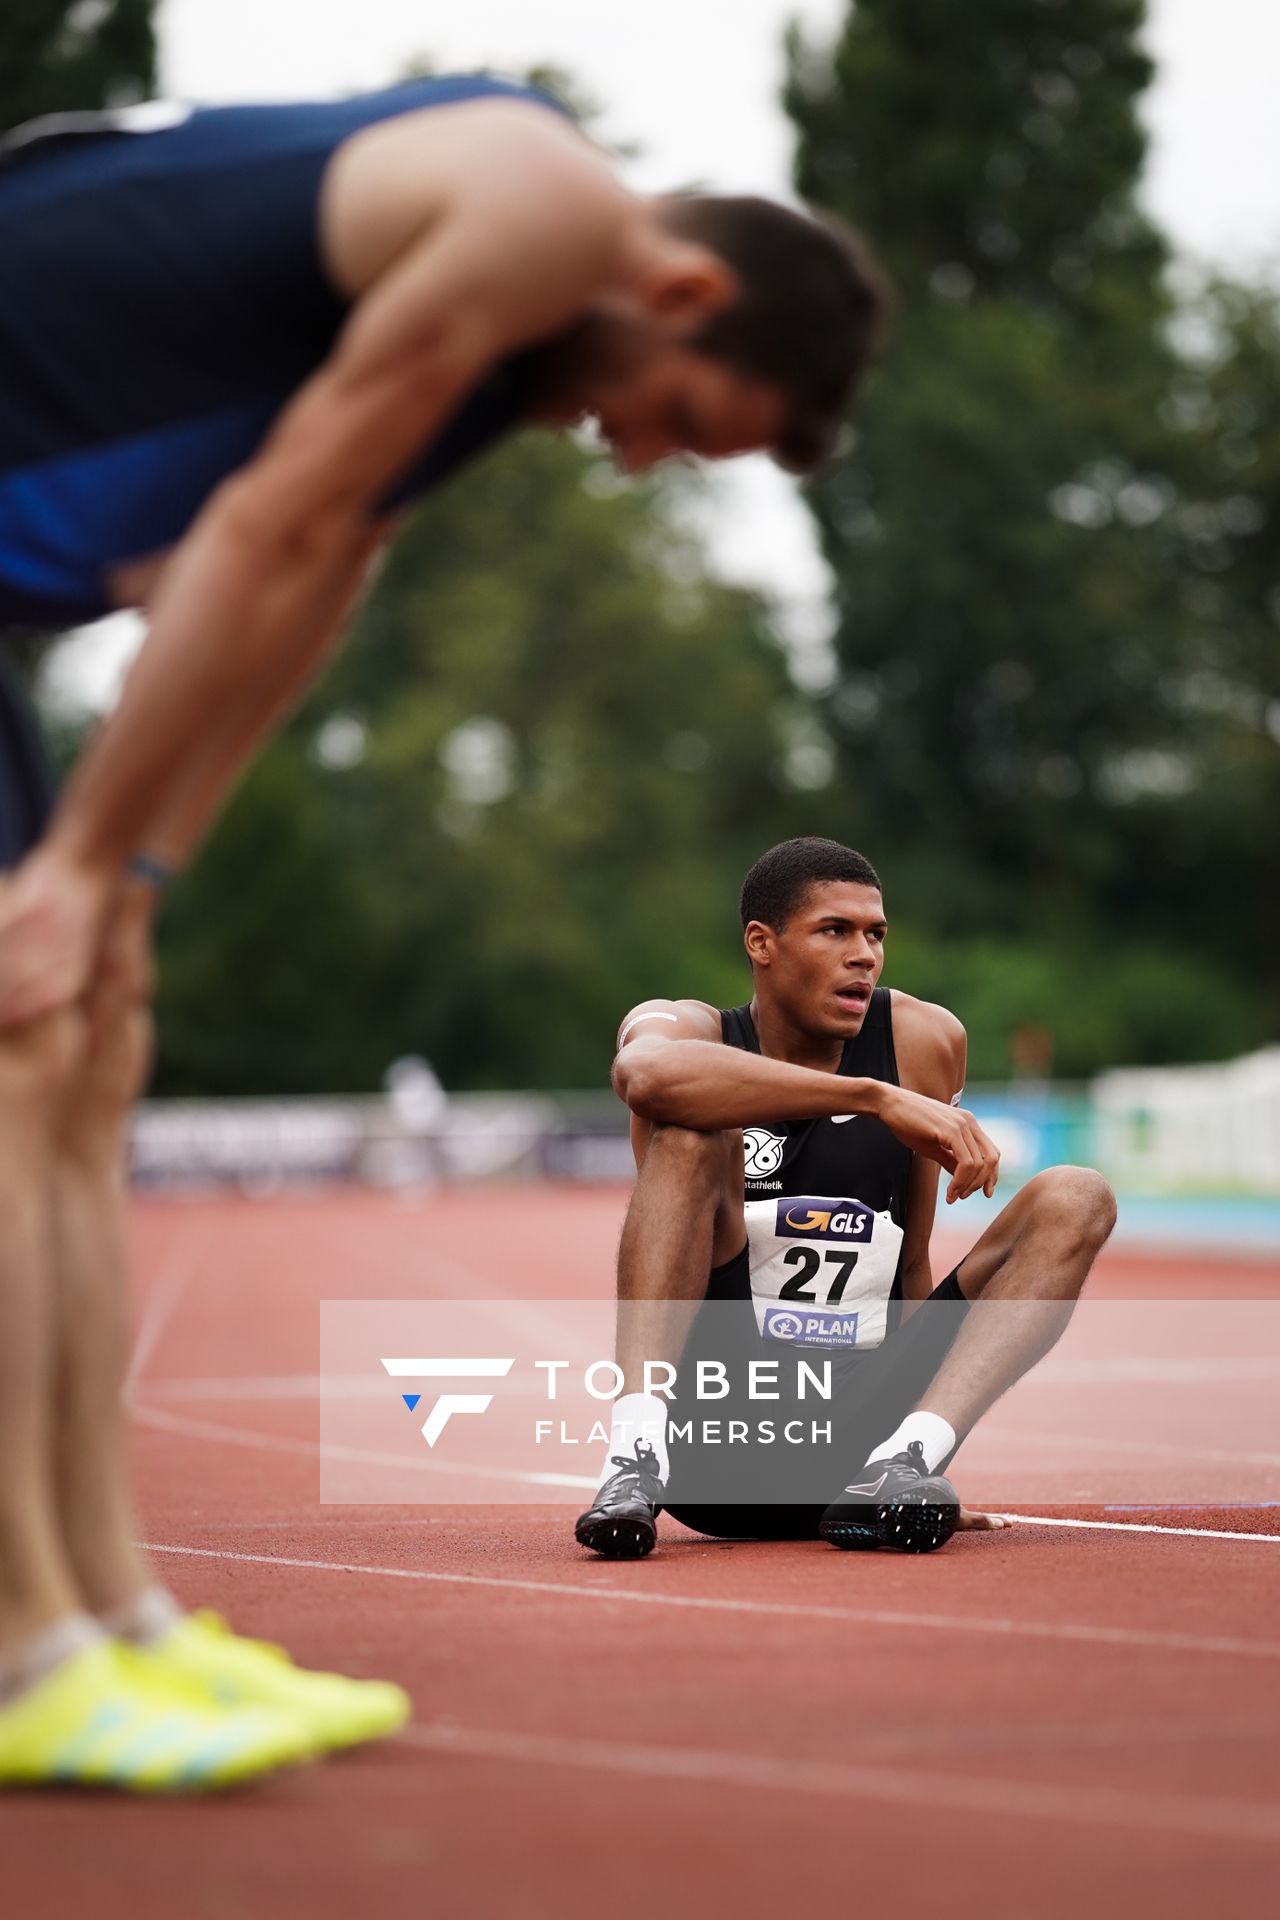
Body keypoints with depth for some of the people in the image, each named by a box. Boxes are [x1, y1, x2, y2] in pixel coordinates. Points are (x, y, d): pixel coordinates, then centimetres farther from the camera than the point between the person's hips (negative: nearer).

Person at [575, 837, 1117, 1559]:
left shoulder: (925, 1041, 7)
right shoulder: (688, 1028, -2)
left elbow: (912, 1266, 13)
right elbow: (646, 1073, -31)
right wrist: (878, 1097, -33)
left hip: (860, 1422, 4)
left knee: (1077, 1198, -8)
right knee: (690, 1130, -22)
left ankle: (902, 1462, -31)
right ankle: (638, 1454, -34)